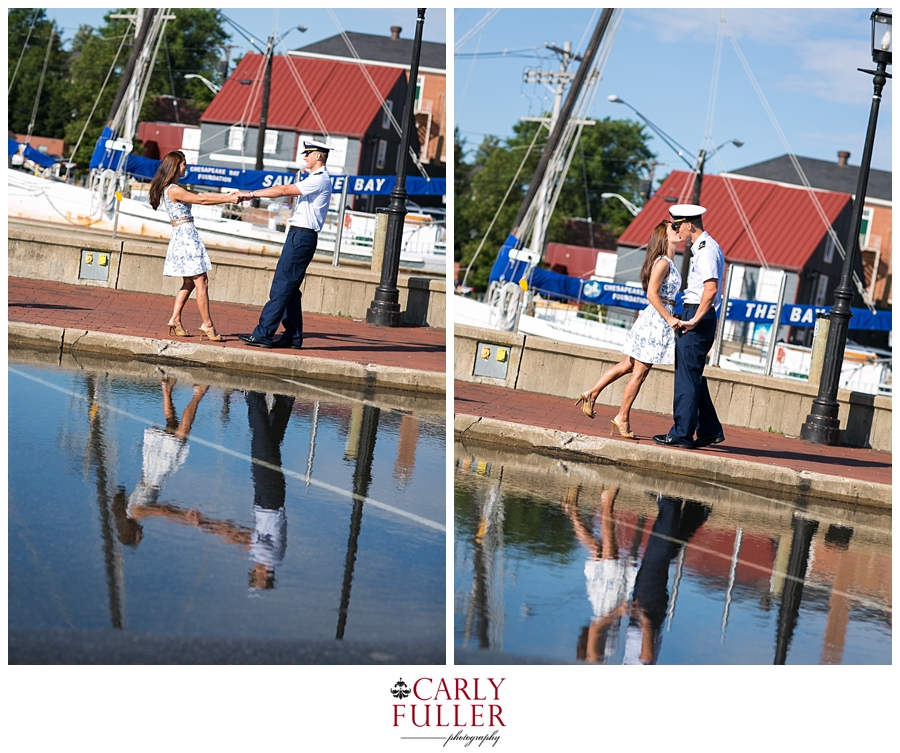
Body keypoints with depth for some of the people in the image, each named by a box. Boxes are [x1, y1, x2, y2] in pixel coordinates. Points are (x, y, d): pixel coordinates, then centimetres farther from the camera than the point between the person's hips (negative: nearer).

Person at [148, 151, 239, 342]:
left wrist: (227, 196, 6)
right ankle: (208, 325, -7)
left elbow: (201, 195, 13)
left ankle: (175, 320, 13)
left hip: (183, 236, 10)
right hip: (186, 235, -10)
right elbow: (201, 199, -14)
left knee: (189, 282, 14)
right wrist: (229, 200, -9)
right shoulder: (174, 190, -14)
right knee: (201, 282, -8)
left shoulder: (172, 189, 16)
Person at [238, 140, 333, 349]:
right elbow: (287, 191, 20)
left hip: (302, 237, -10)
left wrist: (252, 194, -11)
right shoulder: (316, 179, 21)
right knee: (289, 288, 11)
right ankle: (293, 336, 12)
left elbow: (283, 190, -15)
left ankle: (263, 334, -12)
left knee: (282, 286, -10)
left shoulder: (319, 180, -12)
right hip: (299, 236, 10)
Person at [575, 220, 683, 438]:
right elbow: (652, 293, -21)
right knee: (639, 372, -2)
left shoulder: (669, 263, 13)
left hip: (659, 320, 9)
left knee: (627, 365, 14)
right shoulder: (663, 262, -14)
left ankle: (592, 393, 19)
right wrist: (669, 318, -21)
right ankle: (622, 418, 5)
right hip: (656, 320, -9)